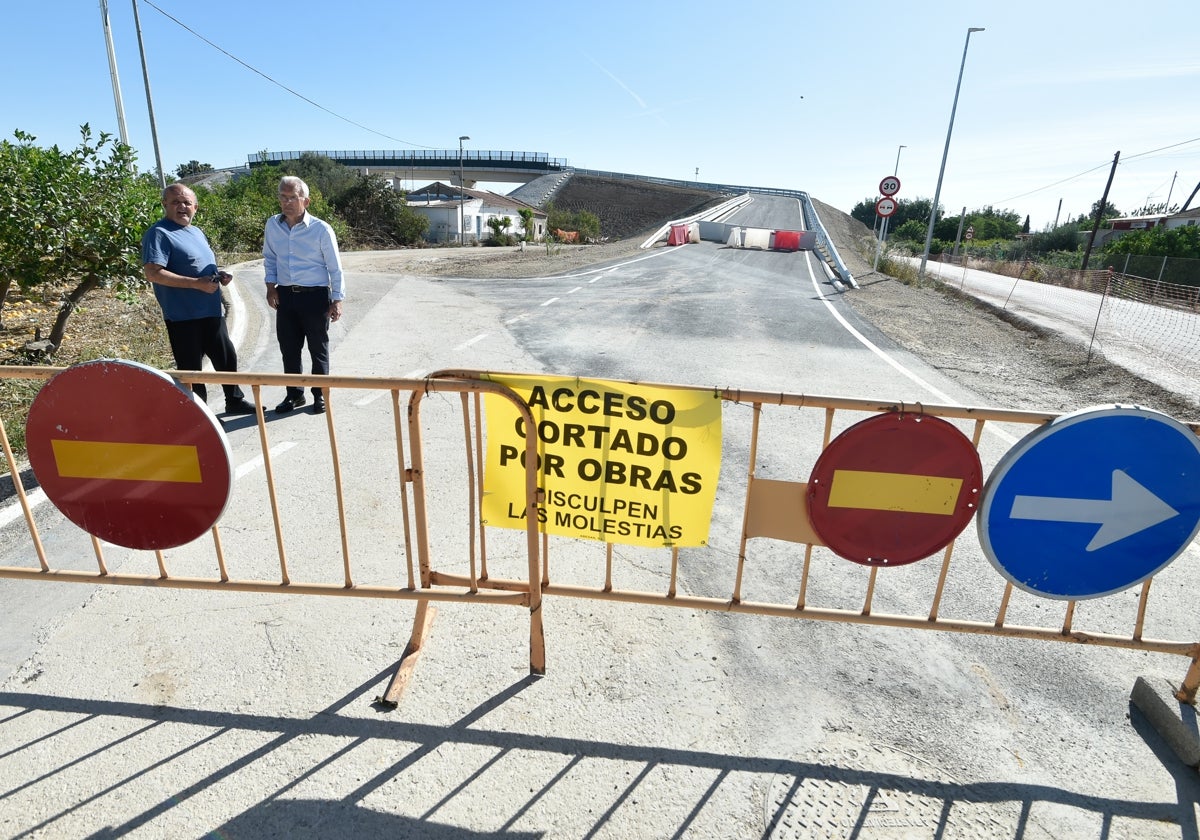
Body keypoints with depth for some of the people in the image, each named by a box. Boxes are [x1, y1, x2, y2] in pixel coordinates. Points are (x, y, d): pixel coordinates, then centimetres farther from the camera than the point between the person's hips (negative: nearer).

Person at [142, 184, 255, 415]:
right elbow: (153, 273, -20)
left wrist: (219, 275, 5)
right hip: (184, 316, -8)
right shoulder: (159, 234, -10)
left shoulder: (197, 232, 16)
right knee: (190, 369, 2)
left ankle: (235, 400, 32)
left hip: (212, 312, 8)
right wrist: (196, 283, -23)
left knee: (227, 357, 17)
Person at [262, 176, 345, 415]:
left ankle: (320, 395, 18)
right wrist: (270, 286, 5)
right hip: (285, 295, 4)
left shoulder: (321, 229, -10)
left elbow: (335, 268, -6)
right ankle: (294, 394, 25)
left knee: (318, 349, 5)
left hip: (315, 296, -4)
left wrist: (337, 300, -8)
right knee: (289, 348, 11)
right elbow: (269, 258, 17)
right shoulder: (272, 225, 3)